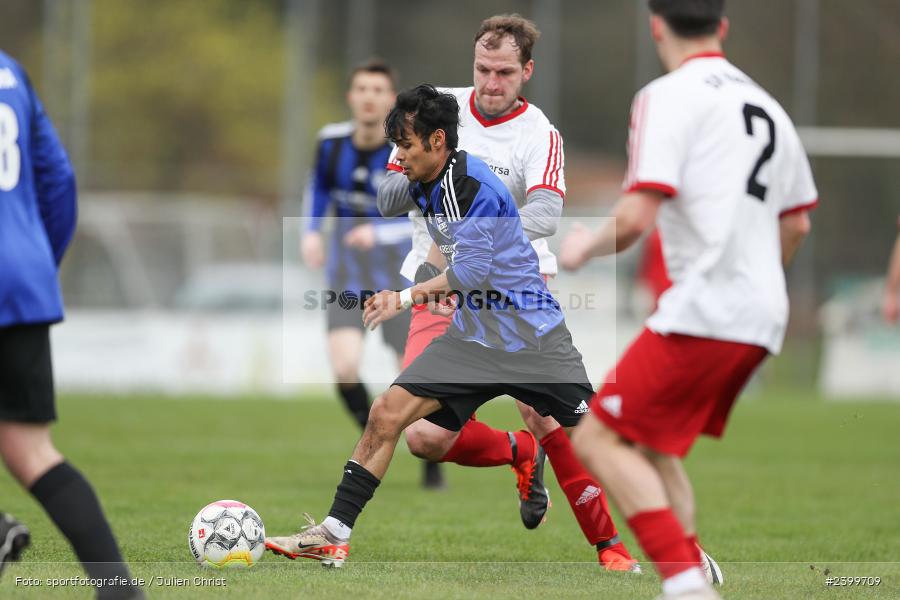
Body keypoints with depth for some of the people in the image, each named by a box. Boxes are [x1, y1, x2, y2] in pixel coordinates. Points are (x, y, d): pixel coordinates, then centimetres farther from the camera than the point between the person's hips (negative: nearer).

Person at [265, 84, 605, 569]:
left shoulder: (473, 182, -18)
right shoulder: (423, 191, 8)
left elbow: (472, 272, -22)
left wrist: (407, 297, -17)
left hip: (533, 337, -7)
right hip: (472, 338, 7)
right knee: (387, 414, -8)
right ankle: (333, 534, -6)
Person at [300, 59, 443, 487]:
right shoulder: (332, 141, -4)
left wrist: (379, 232, -31)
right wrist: (312, 231, 3)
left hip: (397, 276, -2)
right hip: (346, 274, 2)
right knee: (344, 368, -18)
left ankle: (432, 463, 26)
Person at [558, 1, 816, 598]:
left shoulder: (669, 97, -7)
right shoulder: (766, 106, 18)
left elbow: (638, 215, -16)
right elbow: (796, 223, 25)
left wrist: (587, 246, 3)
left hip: (703, 312, -8)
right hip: (762, 320, 8)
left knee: (600, 440, -4)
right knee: (654, 450, 19)